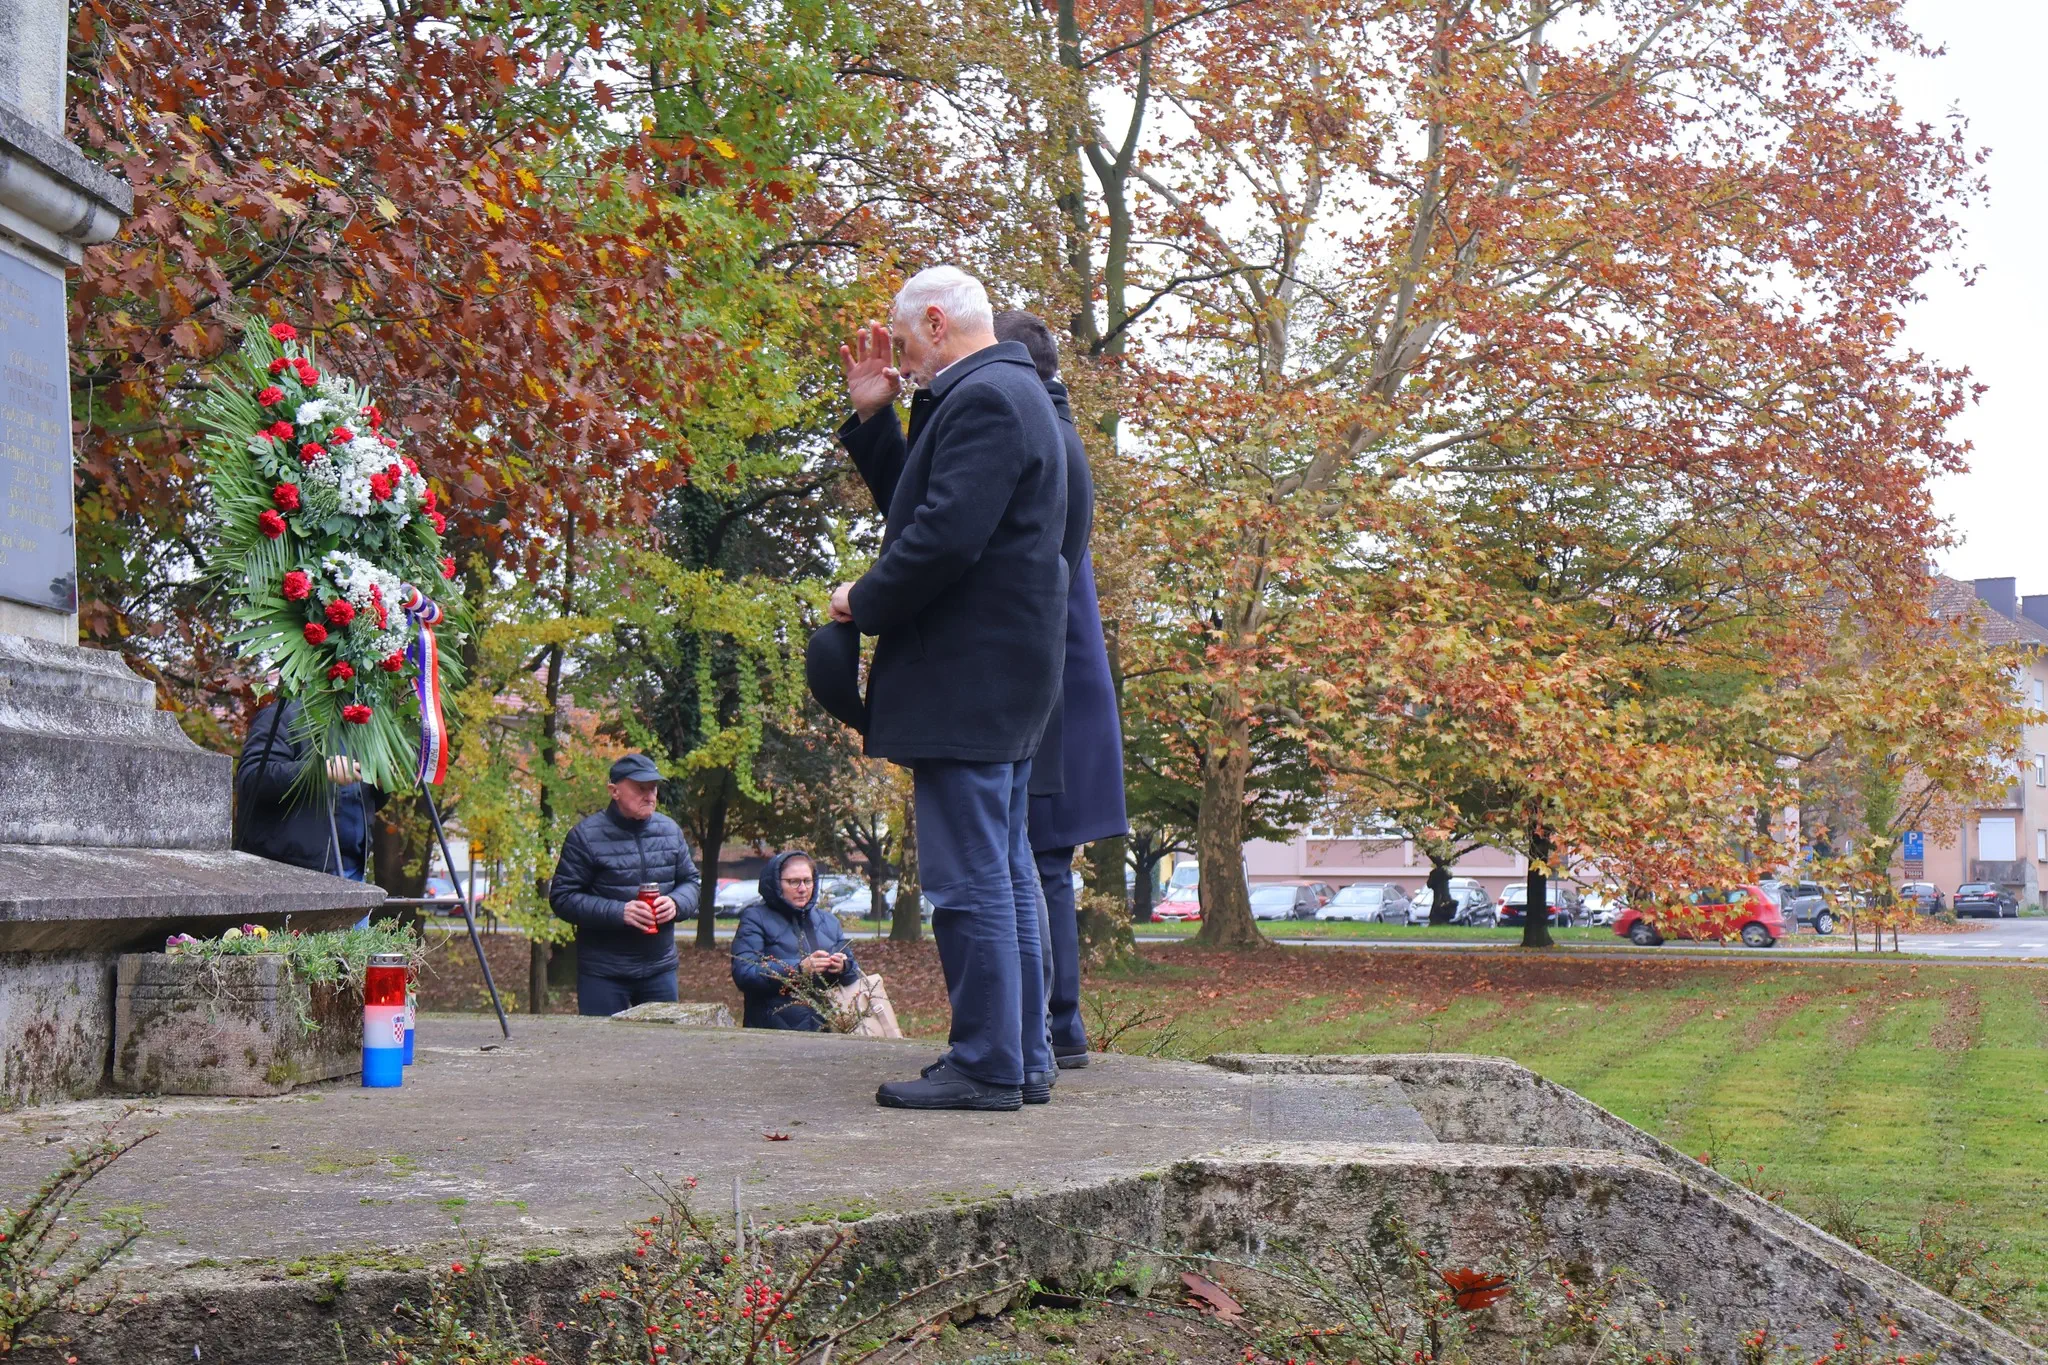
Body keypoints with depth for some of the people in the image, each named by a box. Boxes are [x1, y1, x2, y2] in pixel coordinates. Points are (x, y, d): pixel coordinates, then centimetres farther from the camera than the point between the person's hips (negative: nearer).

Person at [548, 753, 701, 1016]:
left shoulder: (670, 830, 7)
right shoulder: (586, 835, -8)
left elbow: (690, 882, 16)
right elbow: (561, 898, -10)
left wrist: (676, 903, -8)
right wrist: (619, 912, -22)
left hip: (660, 967, 5)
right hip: (603, 973, -5)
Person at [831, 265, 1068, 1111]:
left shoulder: (982, 398, -14)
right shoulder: (1004, 393, 19)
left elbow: (945, 535, -24)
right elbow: (916, 502, 24)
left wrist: (862, 604, -11)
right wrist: (873, 418, 14)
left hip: (965, 680, -11)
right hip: (1002, 677, 11)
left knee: (968, 876, -8)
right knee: (1003, 871, 13)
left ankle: (986, 1066, -5)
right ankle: (1021, 1059, 19)